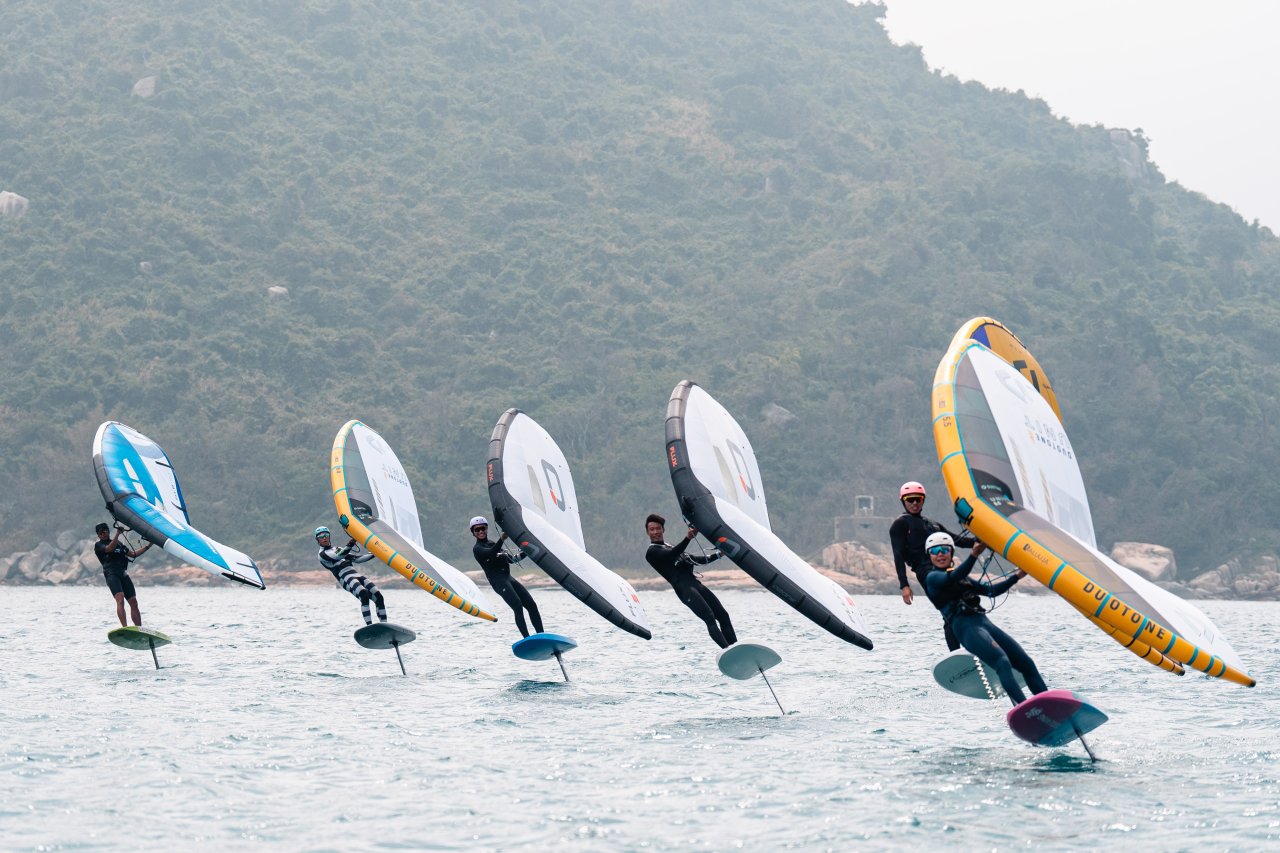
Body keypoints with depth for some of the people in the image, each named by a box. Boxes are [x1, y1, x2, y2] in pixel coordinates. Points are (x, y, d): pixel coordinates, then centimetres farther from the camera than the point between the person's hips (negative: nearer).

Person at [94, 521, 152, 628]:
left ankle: (140, 629, -1)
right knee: (120, 599, -25)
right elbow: (110, 549, -13)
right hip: (111, 574, -6)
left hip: (123, 574, 6)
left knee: (133, 602, -1)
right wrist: (117, 534, -21)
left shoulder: (118, 543, 26)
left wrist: (147, 546, 23)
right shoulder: (98, 545, 8)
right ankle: (125, 627, -35)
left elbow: (133, 554, 29)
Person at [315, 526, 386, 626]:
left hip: (357, 576, 7)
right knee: (364, 595, -33)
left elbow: (358, 558, 29)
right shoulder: (323, 554, 6)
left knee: (379, 597, -9)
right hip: (346, 579, -7)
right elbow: (339, 556, -12)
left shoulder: (338, 549, 30)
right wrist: (351, 543, -23)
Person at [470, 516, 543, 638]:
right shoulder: (477, 548, 0)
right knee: (518, 607, -23)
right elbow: (491, 553, -22)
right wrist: (502, 539, -34)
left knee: (532, 605, -2)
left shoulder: (493, 544, 24)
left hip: (508, 578, 8)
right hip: (498, 581, -8)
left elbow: (511, 559, 29)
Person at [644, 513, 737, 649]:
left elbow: (696, 560, 33)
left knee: (723, 615, -2)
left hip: (695, 583, 8)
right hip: (684, 588, -8)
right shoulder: (652, 552, 5)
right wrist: (688, 538, -25)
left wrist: (719, 554, 26)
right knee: (709, 617, -23)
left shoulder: (670, 548, 31)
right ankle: (727, 650, -34)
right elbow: (670, 556, -14)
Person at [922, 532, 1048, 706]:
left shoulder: (963, 578, 28)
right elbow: (952, 579, -16)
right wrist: (974, 554, -29)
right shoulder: (932, 577, 5)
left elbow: (991, 590, 33)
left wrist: (1017, 576, 28)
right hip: (965, 627, -8)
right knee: (1002, 662, -29)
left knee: (1027, 664, -1)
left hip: (984, 622, 8)